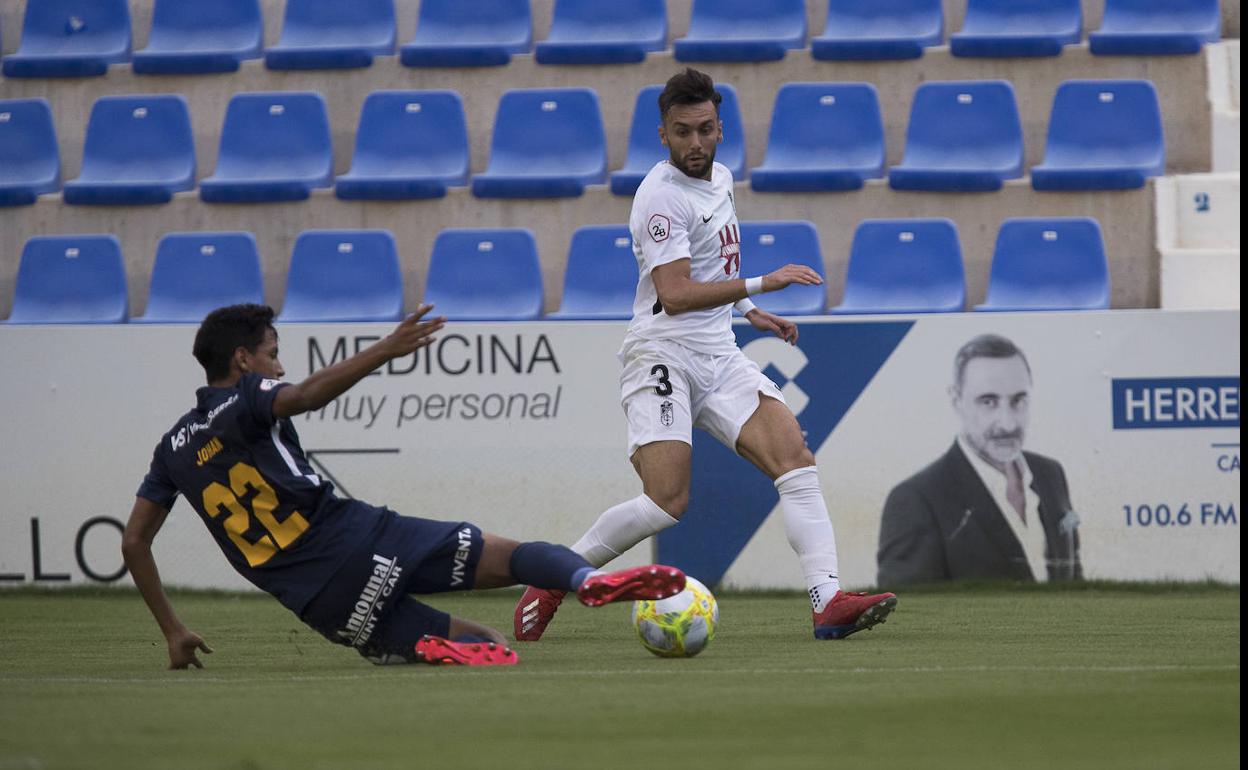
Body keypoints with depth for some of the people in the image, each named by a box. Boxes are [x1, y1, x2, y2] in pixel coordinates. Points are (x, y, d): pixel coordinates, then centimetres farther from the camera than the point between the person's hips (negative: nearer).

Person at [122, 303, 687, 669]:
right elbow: (308, 394, -20)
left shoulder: (173, 449, 21)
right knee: (512, 555, -7)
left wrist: (174, 632, 27)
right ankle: (587, 579, -40)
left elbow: (133, 542, 22)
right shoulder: (245, 400, 3)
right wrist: (386, 351, -27)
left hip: (325, 608, 5)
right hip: (361, 542, -5)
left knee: (486, 649, 13)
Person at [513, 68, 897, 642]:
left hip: (719, 357, 8)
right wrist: (763, 283, -25)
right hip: (664, 353, -8)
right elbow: (675, 294, -23)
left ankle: (828, 600, -18)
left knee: (795, 460, -11)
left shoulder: (720, 179, 14)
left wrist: (749, 311, 24)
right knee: (667, 502, -19)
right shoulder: (662, 195, -13)